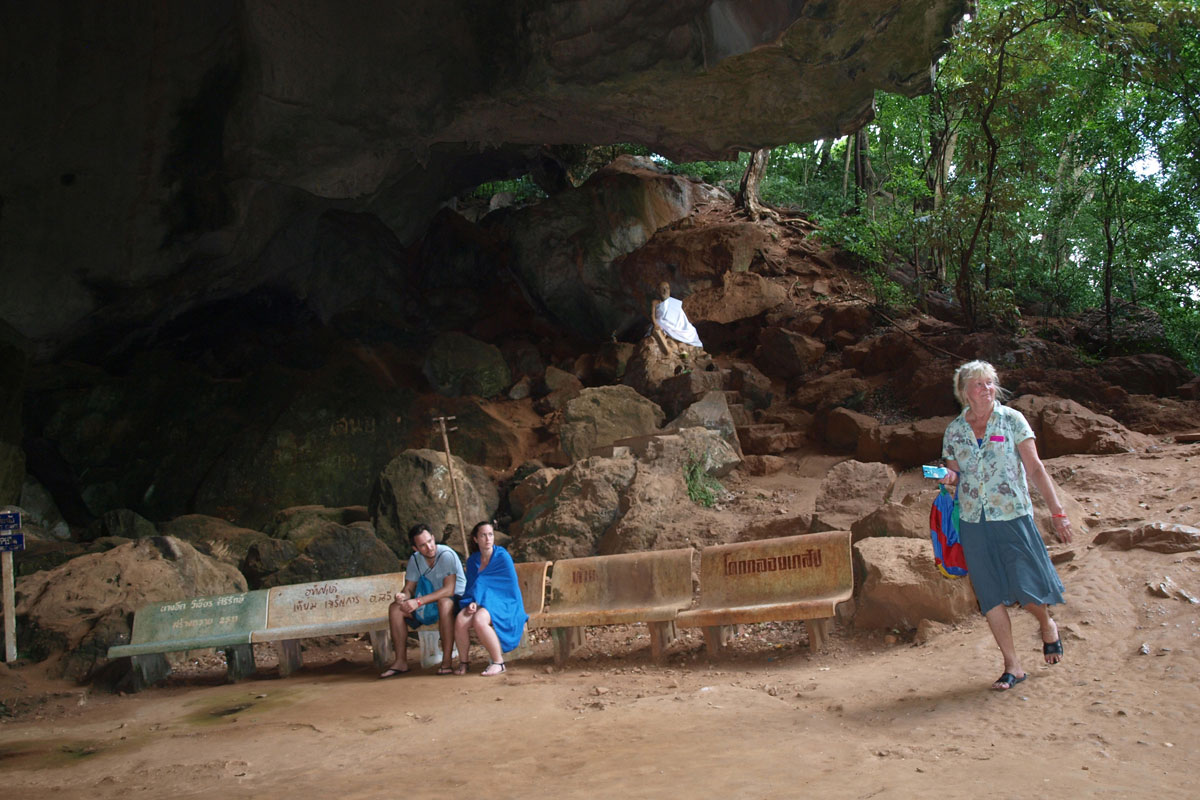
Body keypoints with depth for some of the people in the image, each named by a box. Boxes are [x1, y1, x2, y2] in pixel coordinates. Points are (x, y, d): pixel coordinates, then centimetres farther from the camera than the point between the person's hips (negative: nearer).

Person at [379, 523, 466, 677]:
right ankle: (401, 661, -9)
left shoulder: (446, 555, -22)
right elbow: (409, 588, 3)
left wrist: (419, 601, -34)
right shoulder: (415, 559, -1)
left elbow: (449, 590, -28)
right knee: (395, 608, -10)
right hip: (430, 601, 7)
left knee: (444, 603, -40)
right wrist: (402, 596, -24)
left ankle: (447, 660, -34)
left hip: (456, 599, -6)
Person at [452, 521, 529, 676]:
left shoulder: (502, 557, -7)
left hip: (501, 601, -4)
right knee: (460, 621, -28)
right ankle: (463, 662, -5)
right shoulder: (472, 560, 8)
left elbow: (513, 585, -6)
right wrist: (472, 602, -10)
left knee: (479, 620, -36)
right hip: (480, 602, 4)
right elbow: (472, 586, 11)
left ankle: (498, 662, -19)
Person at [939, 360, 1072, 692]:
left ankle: (1047, 625, 34)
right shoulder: (954, 430, 6)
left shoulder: (1011, 420, -1)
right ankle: (1012, 666, 15)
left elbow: (1034, 468, -1)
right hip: (973, 521, 3)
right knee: (991, 595, 3)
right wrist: (948, 477, -9)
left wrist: (1057, 511, -4)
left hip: (1012, 515, -2)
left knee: (1028, 588, -2)